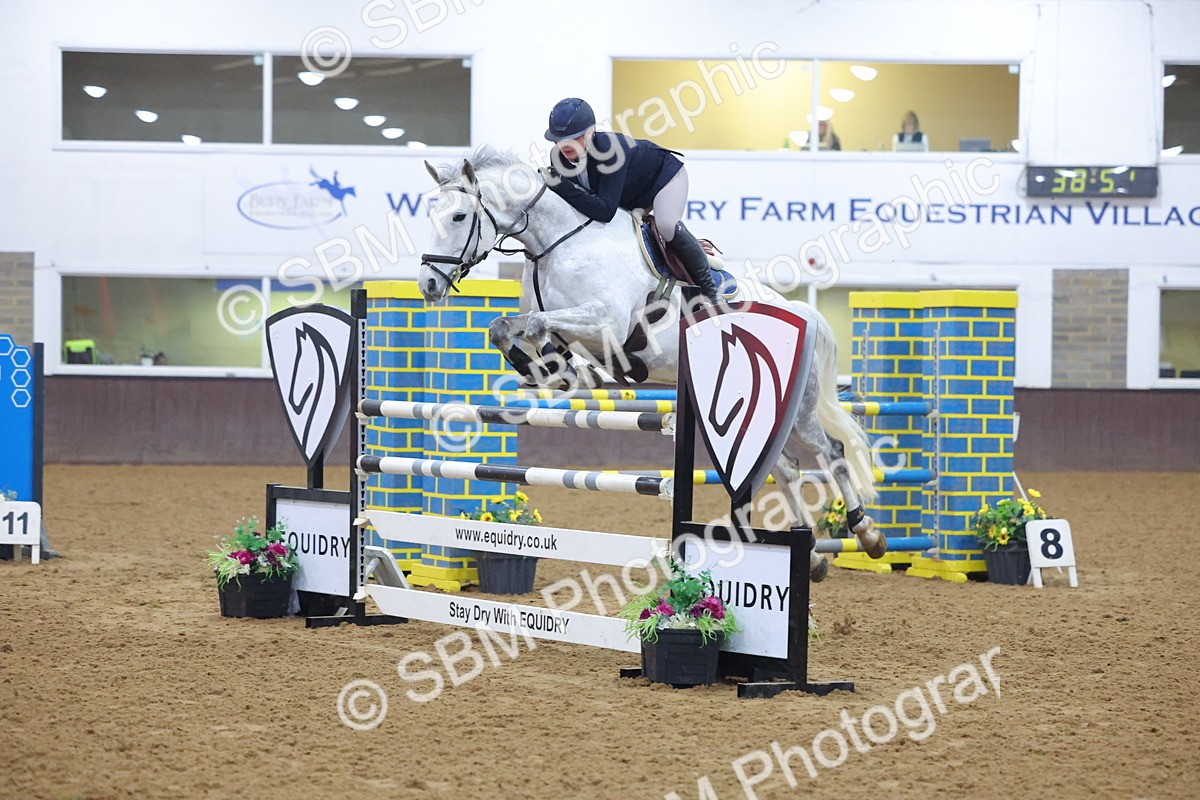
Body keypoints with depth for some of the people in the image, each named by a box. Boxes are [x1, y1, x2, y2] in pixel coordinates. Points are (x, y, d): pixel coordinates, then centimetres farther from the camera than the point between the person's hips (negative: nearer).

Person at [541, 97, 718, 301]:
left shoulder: (609, 149, -43)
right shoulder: (558, 158, -23)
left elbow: (606, 211, -49)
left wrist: (562, 187, -54)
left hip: (664, 175, -8)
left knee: (667, 225, -32)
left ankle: (707, 285, -12)